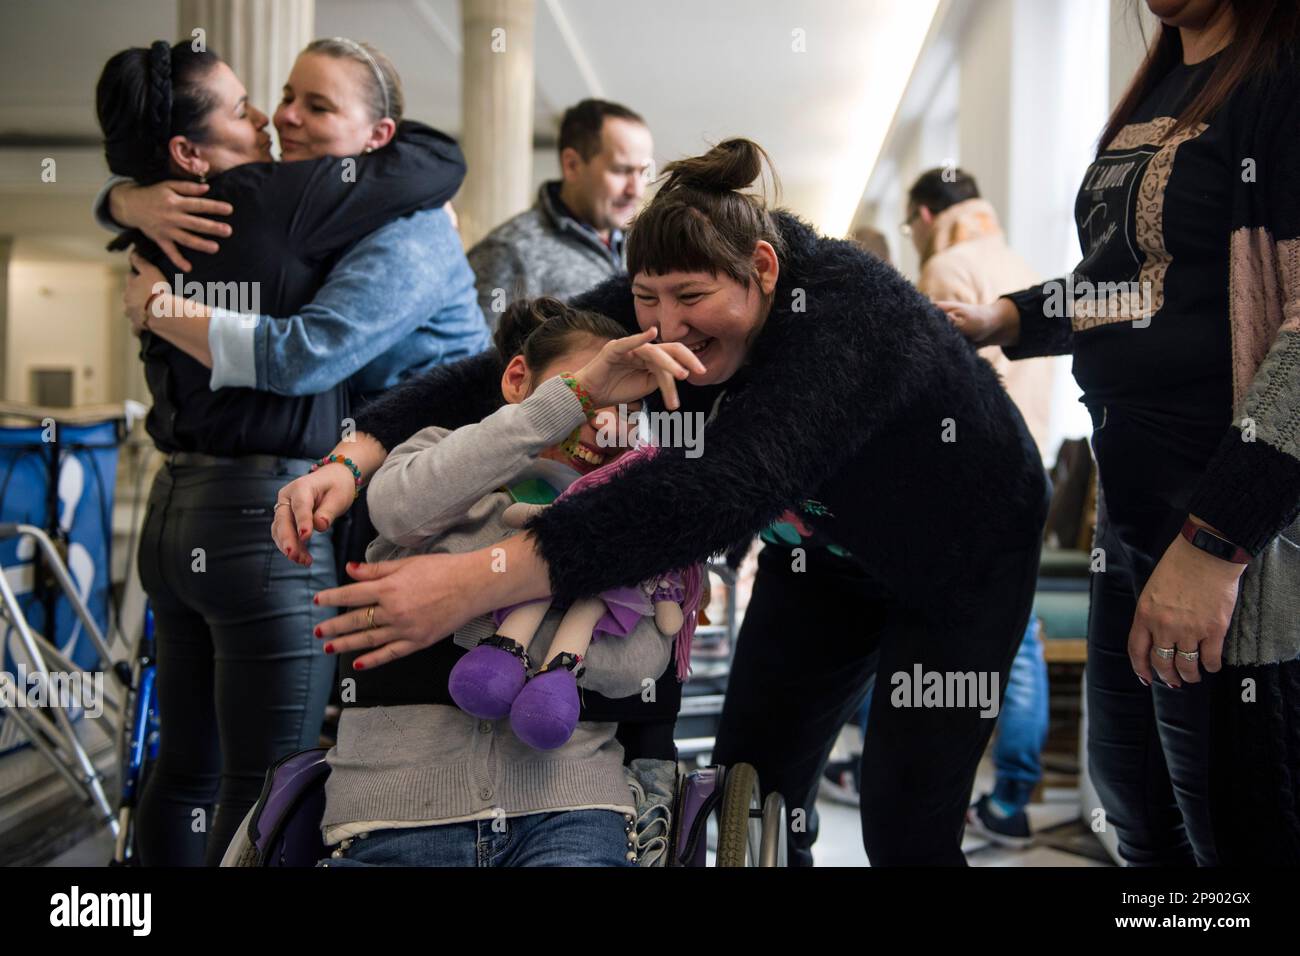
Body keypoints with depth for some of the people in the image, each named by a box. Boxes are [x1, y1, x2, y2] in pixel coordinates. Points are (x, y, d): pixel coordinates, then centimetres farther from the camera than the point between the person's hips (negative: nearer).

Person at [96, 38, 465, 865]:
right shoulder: (269, 200, -12)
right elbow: (443, 164, -5)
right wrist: (374, 141, 14)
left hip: (178, 510, 9)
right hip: (267, 515, -9)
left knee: (189, 766, 17)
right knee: (265, 786, -3)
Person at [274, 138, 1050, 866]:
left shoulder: (847, 311, -40)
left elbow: (726, 486, -54)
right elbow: (504, 371, -25)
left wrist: (478, 582, -61)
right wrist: (355, 462, -43)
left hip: (962, 553, -6)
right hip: (826, 542, 6)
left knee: (907, 828, -9)